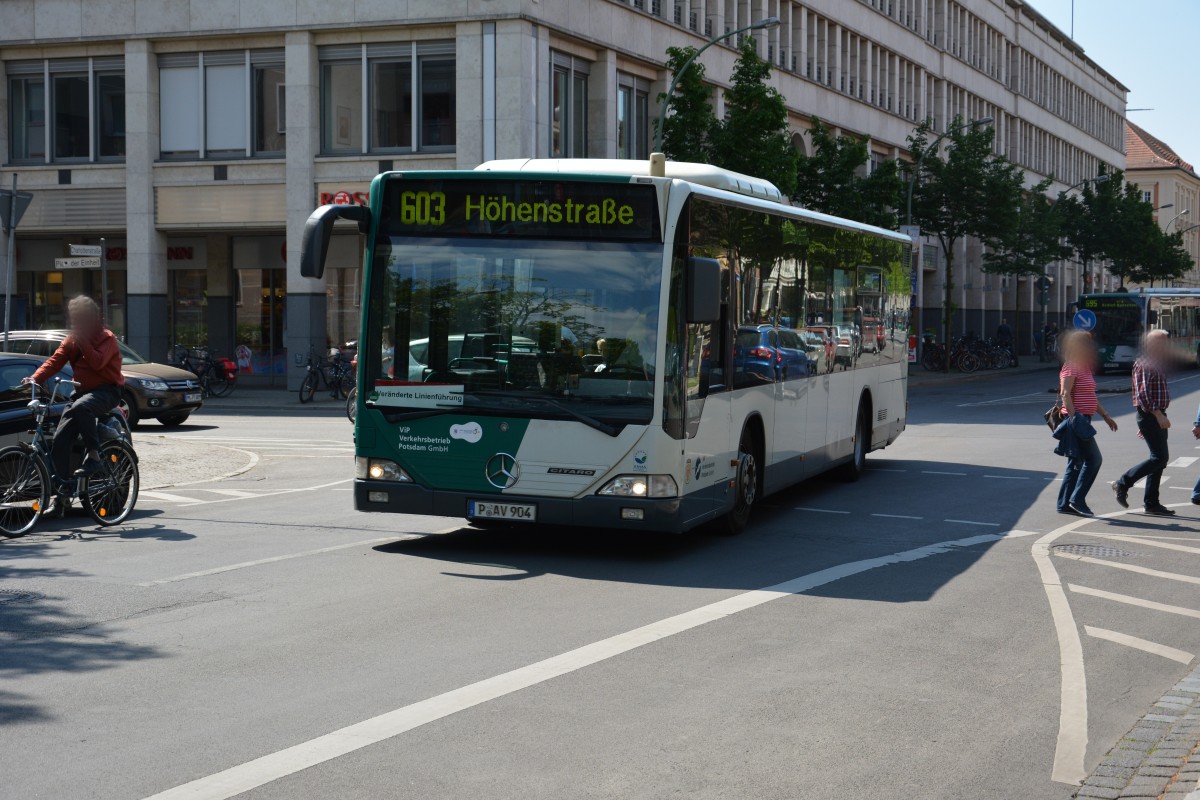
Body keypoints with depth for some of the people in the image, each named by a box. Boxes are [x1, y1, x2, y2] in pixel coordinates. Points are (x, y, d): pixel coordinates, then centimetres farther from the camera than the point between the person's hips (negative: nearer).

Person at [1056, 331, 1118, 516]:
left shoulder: (1085, 368, 19)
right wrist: (1073, 418, -28)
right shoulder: (1071, 368, -11)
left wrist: (1105, 416, 26)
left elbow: (1091, 397, 27)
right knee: (1093, 459, -10)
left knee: (1076, 463, 9)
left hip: (1082, 420, 10)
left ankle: (1064, 504, 11)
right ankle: (1077, 499, -8)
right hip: (1077, 420, -10)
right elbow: (1065, 394, -20)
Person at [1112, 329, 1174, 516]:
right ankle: (1123, 483, -4)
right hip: (1149, 416, -10)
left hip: (1157, 417, 10)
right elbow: (1142, 394, -22)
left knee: (1160, 458, 9)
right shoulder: (1144, 365, -14)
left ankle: (1151, 503, 12)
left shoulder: (1156, 365, 18)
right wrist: (1158, 415, -26)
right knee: (1160, 457, -14)